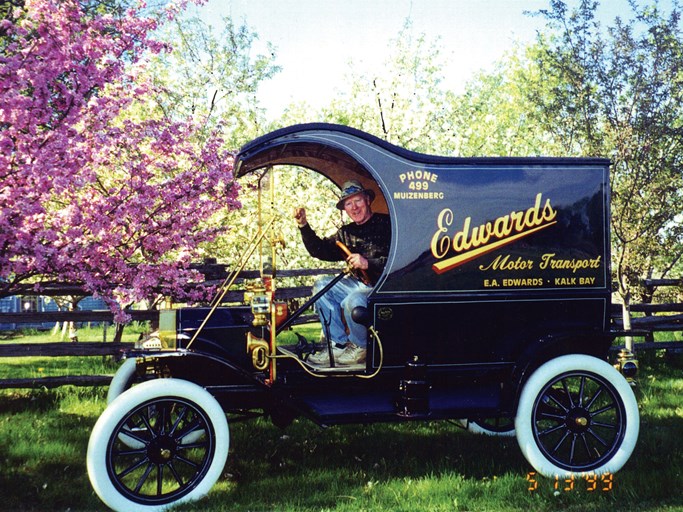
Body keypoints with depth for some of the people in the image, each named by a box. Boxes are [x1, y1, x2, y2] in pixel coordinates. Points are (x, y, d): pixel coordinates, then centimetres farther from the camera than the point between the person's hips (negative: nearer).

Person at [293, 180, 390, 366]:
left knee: (353, 301, -33)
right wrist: (304, 226, -2)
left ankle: (361, 348, -3)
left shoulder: (386, 224, -6)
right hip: (360, 284, 8)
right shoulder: (346, 233, 16)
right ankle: (339, 345, -5)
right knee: (321, 285, -5)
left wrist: (368, 263, -23)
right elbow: (320, 250, 8)